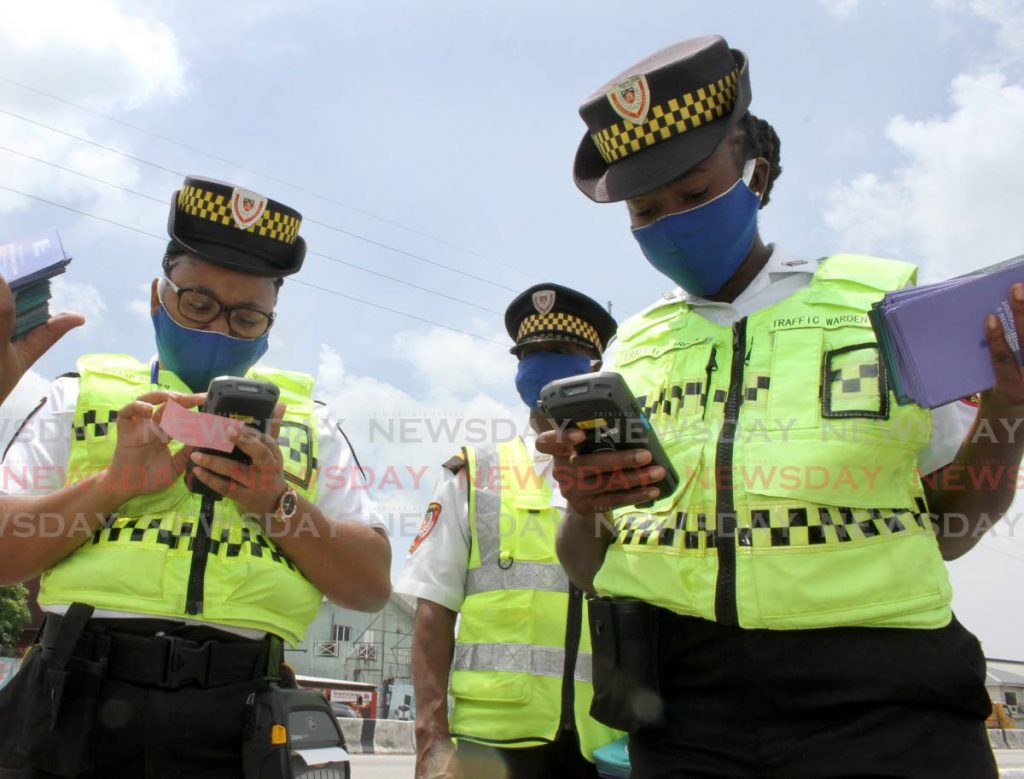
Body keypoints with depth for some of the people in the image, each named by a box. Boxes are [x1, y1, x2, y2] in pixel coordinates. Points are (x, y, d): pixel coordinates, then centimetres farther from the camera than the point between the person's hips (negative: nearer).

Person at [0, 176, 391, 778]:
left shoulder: (305, 420, 13)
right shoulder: (82, 396, 13)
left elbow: (373, 586, 5)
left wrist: (278, 506, -9)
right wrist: (113, 485, -11)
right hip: (82, 707, 0)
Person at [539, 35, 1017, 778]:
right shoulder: (630, 351, 9)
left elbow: (947, 529, 9)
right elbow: (583, 566, 11)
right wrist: (584, 510, -12)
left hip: (878, 702, -1)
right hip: (685, 716, 2)